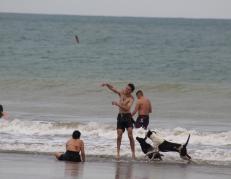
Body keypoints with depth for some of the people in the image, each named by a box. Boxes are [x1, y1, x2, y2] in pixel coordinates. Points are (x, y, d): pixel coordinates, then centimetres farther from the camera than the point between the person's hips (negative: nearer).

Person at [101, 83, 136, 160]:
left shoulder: (131, 98, -10)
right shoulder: (121, 93, 5)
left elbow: (127, 108, -23)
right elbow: (112, 88, 8)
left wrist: (118, 104, -26)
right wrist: (107, 84, -10)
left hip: (127, 116, -4)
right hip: (120, 116, 4)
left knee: (130, 135, -11)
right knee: (119, 136, -1)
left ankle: (133, 153, -6)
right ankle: (118, 153, 2)